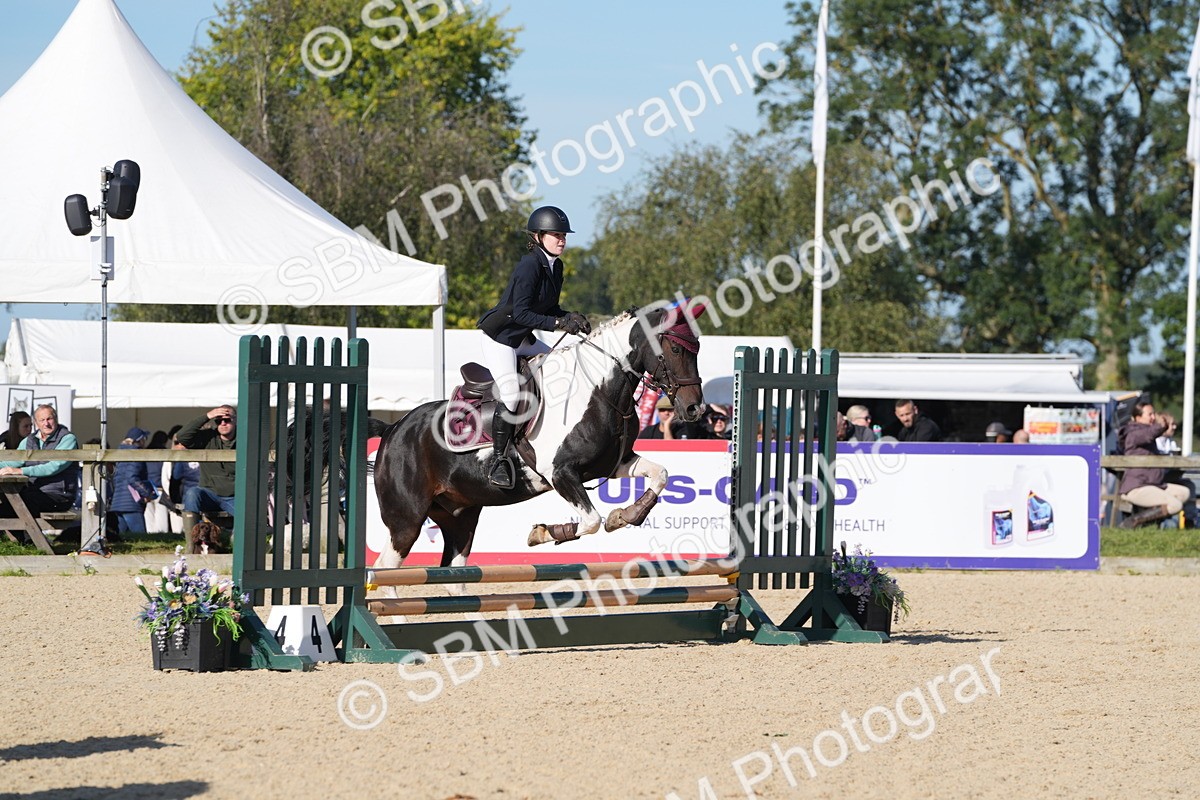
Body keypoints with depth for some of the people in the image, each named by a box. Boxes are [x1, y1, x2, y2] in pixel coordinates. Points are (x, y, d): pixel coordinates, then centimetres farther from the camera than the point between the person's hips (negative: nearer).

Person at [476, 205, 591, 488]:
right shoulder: (529, 266, -22)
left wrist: (570, 317, -7)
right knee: (511, 394, -20)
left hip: (523, 339, 9)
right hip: (498, 337, -9)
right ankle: (500, 459, -12)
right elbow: (521, 313, -26)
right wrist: (558, 323, -31)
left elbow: (550, 308, 13)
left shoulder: (555, 266, 5)